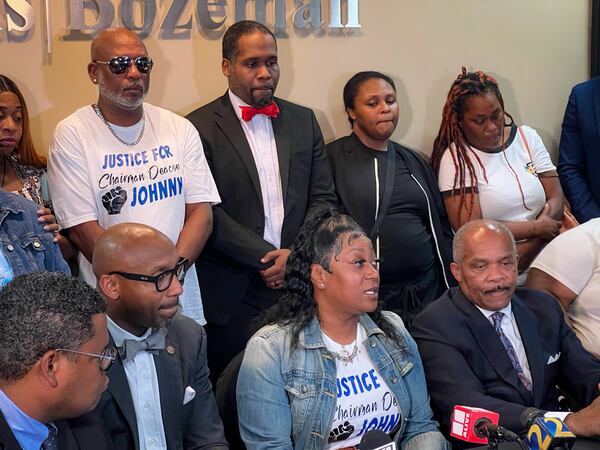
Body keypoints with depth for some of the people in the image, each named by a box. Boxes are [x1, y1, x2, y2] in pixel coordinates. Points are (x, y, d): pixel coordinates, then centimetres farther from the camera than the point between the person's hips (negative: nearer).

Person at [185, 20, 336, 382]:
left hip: (300, 283, 4)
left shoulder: (304, 121, 12)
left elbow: (323, 198, 9)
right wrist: (269, 257, -12)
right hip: (233, 295, -4)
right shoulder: (201, 127, -3)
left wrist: (298, 256, -7)